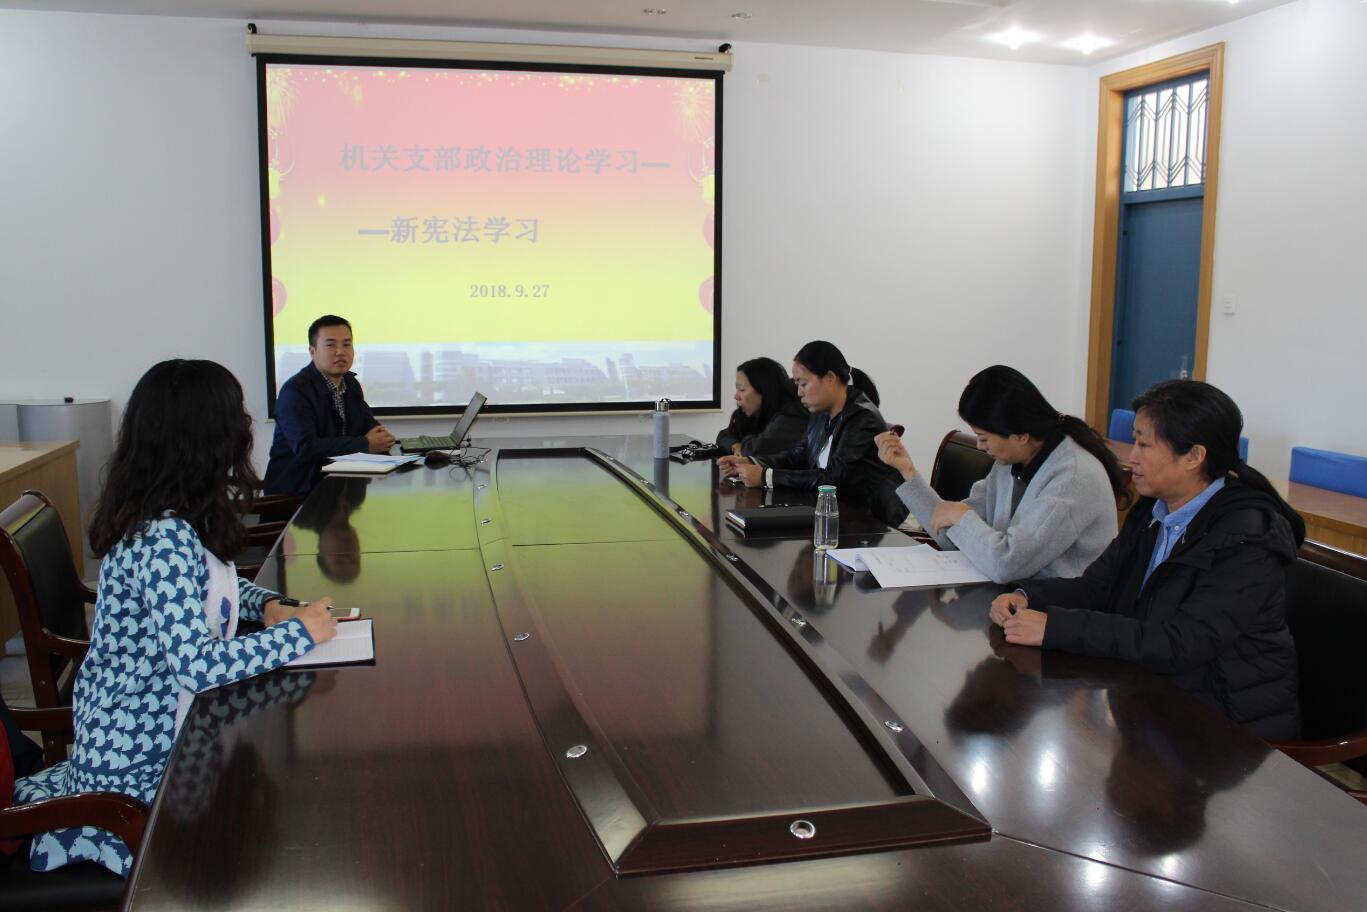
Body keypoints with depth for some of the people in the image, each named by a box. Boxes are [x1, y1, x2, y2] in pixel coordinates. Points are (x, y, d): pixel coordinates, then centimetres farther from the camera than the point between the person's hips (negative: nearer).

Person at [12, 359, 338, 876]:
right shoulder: (164, 540, -28)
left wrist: (269, 606, -2)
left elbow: (211, 590, 18)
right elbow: (199, 664, -32)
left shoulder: (170, 524, 1)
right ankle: (86, 832, 7)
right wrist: (299, 633, -21)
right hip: (137, 766, -9)